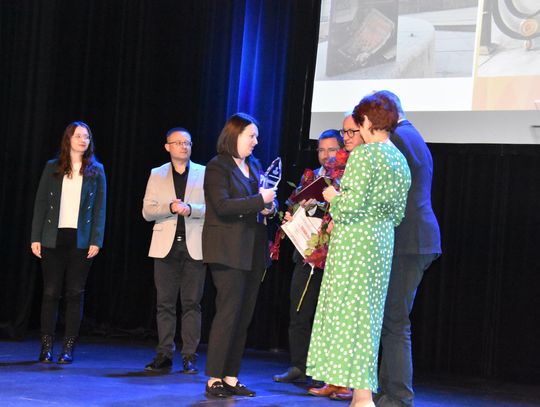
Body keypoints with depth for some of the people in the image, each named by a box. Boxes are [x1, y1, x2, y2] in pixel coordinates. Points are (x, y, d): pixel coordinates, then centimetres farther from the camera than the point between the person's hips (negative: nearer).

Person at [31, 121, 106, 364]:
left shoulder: (96, 171, 7)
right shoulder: (52, 168, 7)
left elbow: (100, 208, 4)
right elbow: (40, 204, 6)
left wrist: (96, 240, -5)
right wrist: (35, 238, -1)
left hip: (81, 241, 0)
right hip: (53, 239, 0)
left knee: (75, 294, 1)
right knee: (50, 292, 0)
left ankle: (68, 348, 6)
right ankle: (46, 347, 6)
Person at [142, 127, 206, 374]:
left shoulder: (204, 174, 8)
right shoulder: (157, 175, 12)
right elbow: (147, 211, 4)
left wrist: (190, 209, -16)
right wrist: (170, 208, -12)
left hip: (194, 246, -1)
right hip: (166, 245, 1)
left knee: (191, 302, -2)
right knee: (165, 303, 2)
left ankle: (189, 356, 2)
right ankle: (164, 355, 7)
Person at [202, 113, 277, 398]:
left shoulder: (254, 165, 16)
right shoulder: (217, 166, -6)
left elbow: (265, 201, 24)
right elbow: (223, 206, -18)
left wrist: (270, 207, 0)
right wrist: (260, 200, -18)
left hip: (253, 251, 7)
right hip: (228, 251, -7)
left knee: (244, 316, 7)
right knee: (228, 313, -9)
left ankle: (230, 377, 12)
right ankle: (214, 379, -3)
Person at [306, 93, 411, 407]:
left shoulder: (363, 155, -12)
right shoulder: (401, 161, 13)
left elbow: (352, 204, -19)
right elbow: (398, 214, 15)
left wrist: (332, 196, 0)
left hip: (355, 241, -8)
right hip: (383, 243, 8)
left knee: (349, 313, -4)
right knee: (368, 315, 11)